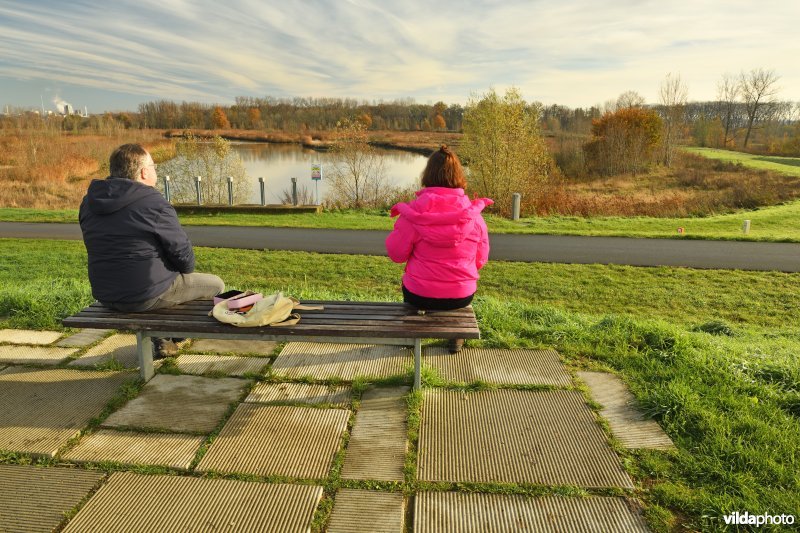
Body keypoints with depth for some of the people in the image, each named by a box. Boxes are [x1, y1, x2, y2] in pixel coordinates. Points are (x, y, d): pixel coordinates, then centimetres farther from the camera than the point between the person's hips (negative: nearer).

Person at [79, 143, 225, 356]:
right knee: (215, 284, 12)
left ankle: (160, 340, 30)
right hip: (147, 296, -8)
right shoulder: (153, 202, -18)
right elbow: (182, 251, -14)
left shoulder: (89, 202, 4)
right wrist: (186, 270, 9)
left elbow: (105, 248, 14)